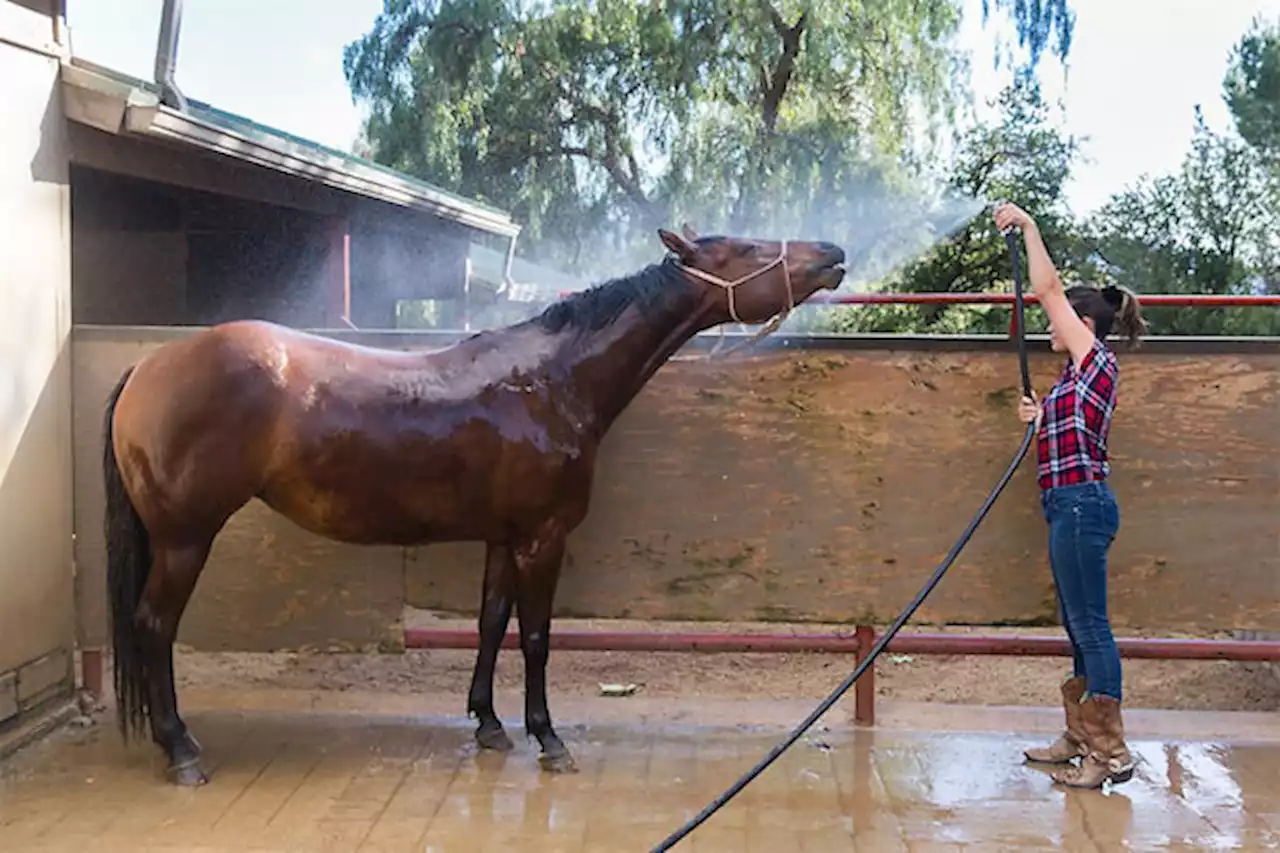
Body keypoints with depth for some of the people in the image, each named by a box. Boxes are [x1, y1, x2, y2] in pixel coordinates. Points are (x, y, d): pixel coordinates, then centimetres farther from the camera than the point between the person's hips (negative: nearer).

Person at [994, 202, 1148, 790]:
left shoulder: (1097, 363, -7)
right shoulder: (1078, 377, 18)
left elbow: (1047, 288, -11)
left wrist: (1028, 226, -5)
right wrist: (1040, 418, 10)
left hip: (1081, 505, -10)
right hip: (1070, 506, 10)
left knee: (1090, 627, -7)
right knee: (1079, 627, 15)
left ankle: (1110, 754, -3)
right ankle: (1081, 738, 25)